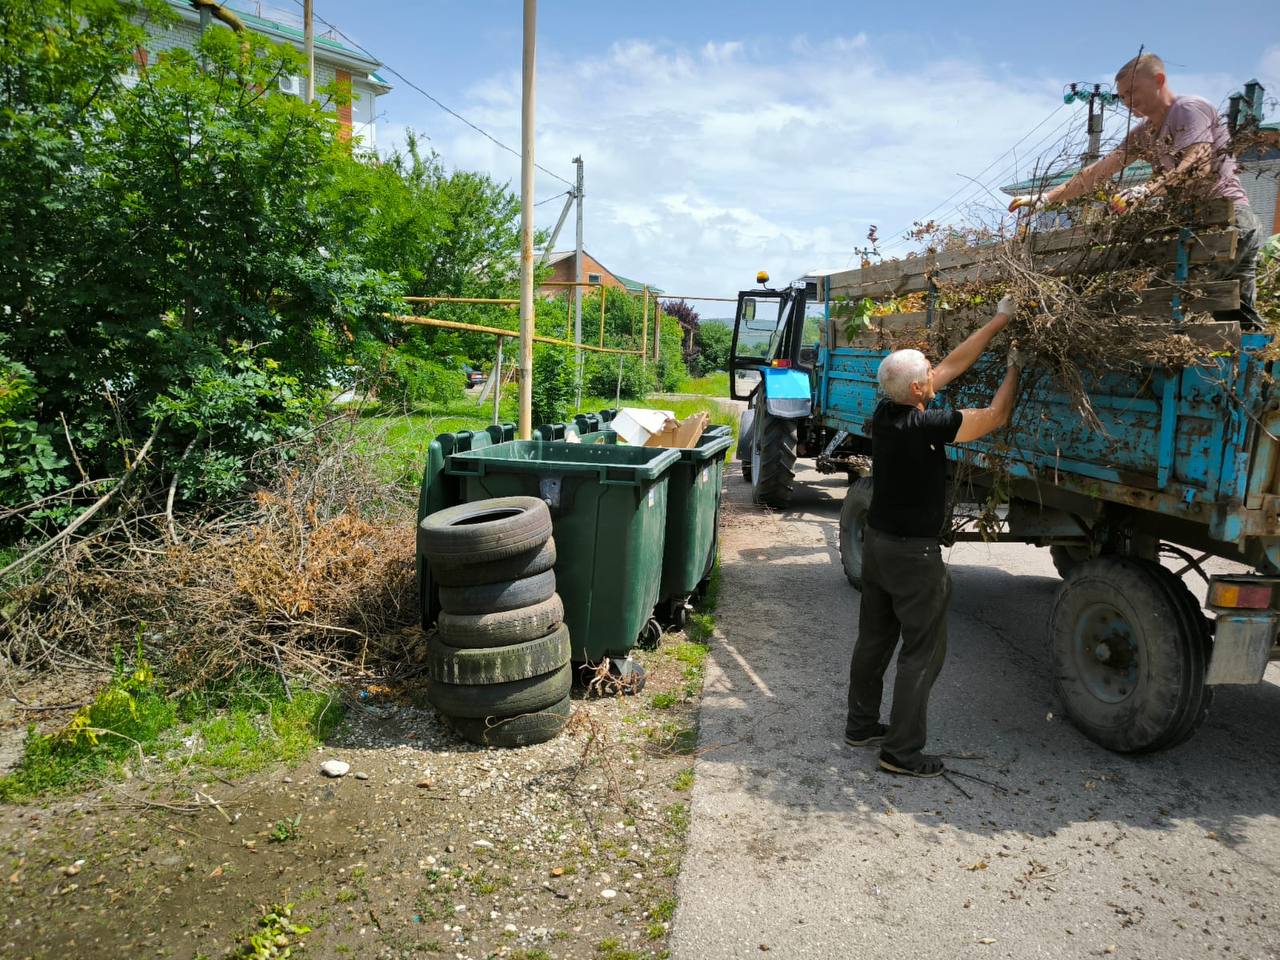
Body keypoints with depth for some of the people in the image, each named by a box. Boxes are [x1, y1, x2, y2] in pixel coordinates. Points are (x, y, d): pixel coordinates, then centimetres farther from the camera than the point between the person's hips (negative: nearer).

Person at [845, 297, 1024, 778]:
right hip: (913, 553, -8)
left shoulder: (885, 411, -2)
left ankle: (861, 724, 30)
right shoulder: (925, 426, -24)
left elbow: (954, 364, 6)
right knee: (923, 651, 3)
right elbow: (995, 417, -11)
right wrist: (1014, 367, 4)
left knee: (874, 638, 18)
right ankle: (901, 750, 8)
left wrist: (999, 321, 11)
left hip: (876, 541, 8)